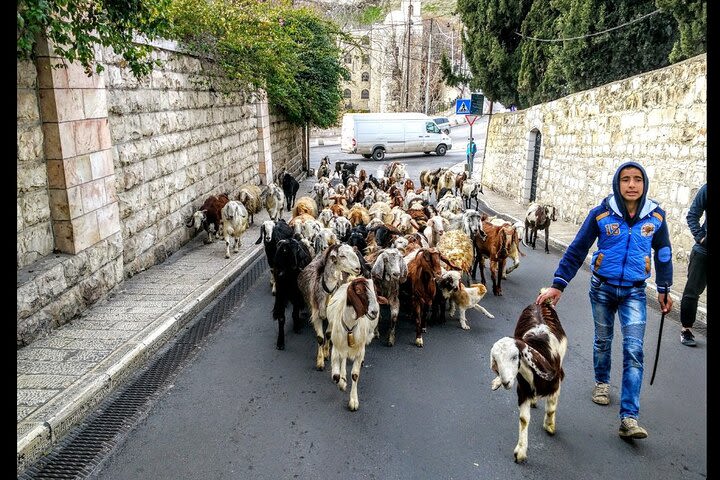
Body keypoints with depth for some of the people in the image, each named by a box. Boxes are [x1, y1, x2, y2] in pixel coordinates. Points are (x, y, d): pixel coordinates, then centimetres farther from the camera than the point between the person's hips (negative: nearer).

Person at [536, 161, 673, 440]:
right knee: (603, 341, 15)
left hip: (634, 292, 0)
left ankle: (629, 418, -8)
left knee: (633, 350, -8)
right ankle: (602, 382, 44)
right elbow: (577, 250, -8)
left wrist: (664, 290, 13)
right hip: (602, 288, 0)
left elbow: (663, 254, 9)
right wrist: (558, 285, -13)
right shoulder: (601, 213, -12)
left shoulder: (655, 216, -6)